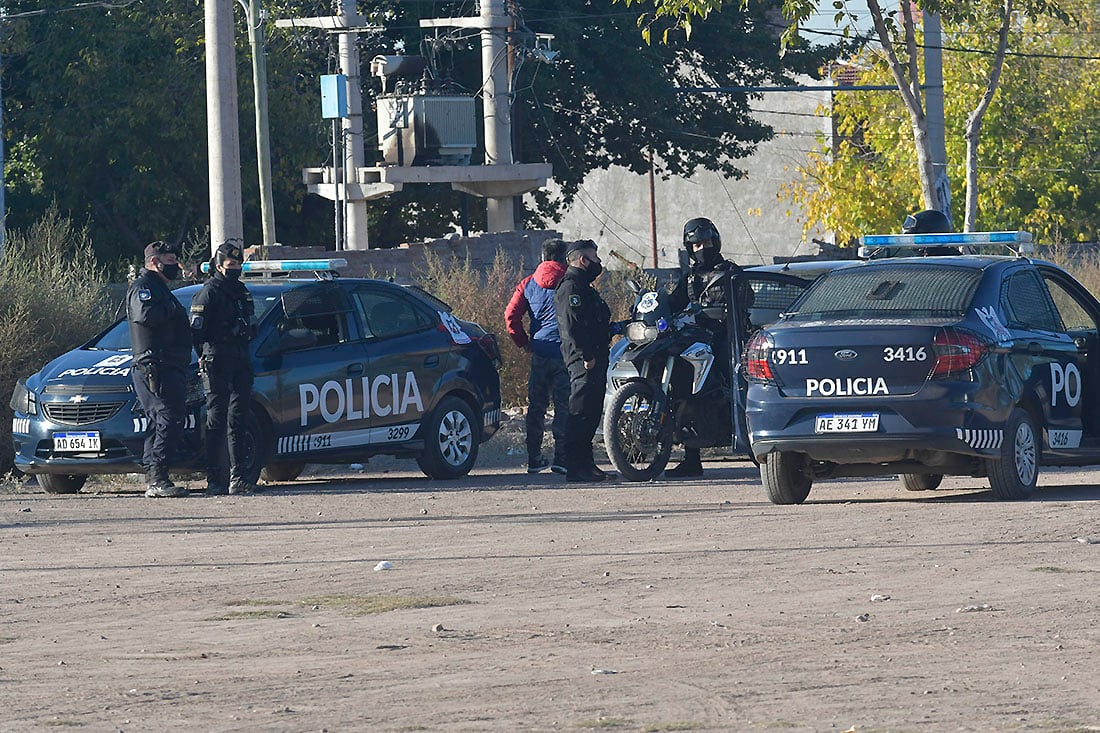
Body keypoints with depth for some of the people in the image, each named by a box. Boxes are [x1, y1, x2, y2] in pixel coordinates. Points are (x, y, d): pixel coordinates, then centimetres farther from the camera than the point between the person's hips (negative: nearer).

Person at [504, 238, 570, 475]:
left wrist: (524, 343, 11)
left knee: (536, 406, 10)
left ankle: (534, 458, 11)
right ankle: (561, 457, -7)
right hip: (565, 351, -3)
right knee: (564, 406, -1)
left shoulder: (529, 284, 8)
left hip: (539, 352, 3)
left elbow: (511, 316, 3)